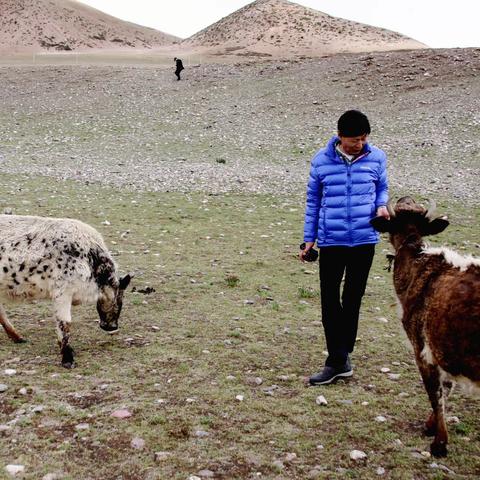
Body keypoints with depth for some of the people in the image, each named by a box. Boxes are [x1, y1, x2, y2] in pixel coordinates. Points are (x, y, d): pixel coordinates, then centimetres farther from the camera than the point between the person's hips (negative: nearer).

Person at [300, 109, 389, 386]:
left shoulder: (377, 158, -2)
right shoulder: (321, 161, -3)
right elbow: (313, 201, 6)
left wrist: (381, 205, -9)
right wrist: (309, 238, 7)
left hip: (364, 240, 1)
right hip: (331, 241, 0)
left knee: (352, 300, 10)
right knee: (330, 301, -2)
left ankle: (339, 358, 23)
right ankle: (340, 361, 5)